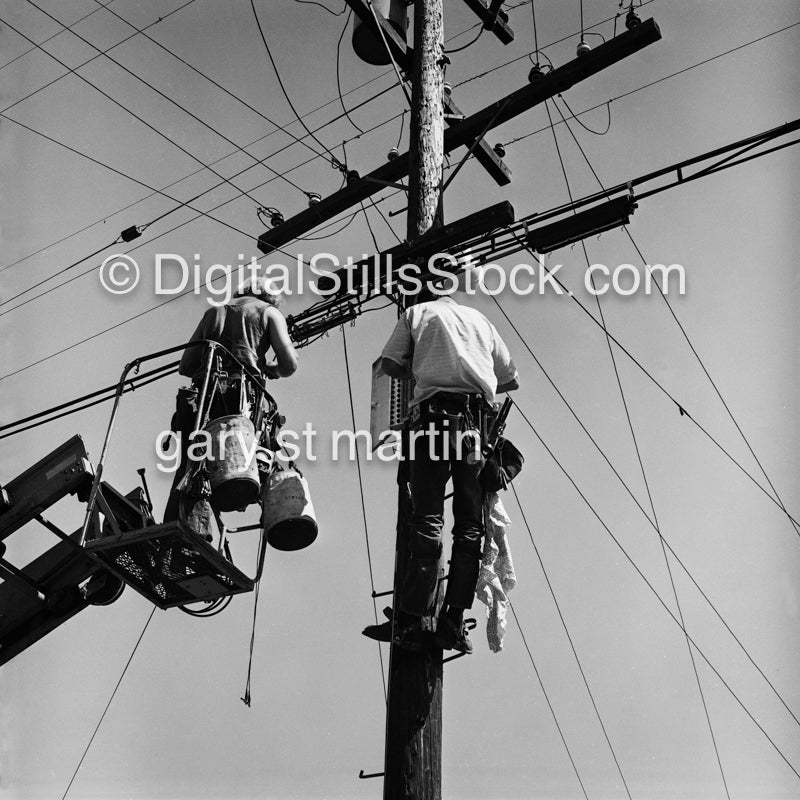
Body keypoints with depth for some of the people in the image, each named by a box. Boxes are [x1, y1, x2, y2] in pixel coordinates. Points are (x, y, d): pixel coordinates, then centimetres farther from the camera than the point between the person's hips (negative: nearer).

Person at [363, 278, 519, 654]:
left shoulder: (416, 313, 17)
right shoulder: (479, 318, 26)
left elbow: (390, 364, 8)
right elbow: (510, 379, 24)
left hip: (435, 412, -2)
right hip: (477, 419, 3)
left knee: (427, 520, -9)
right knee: (470, 525, 1)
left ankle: (409, 622, -16)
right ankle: (453, 623, -5)